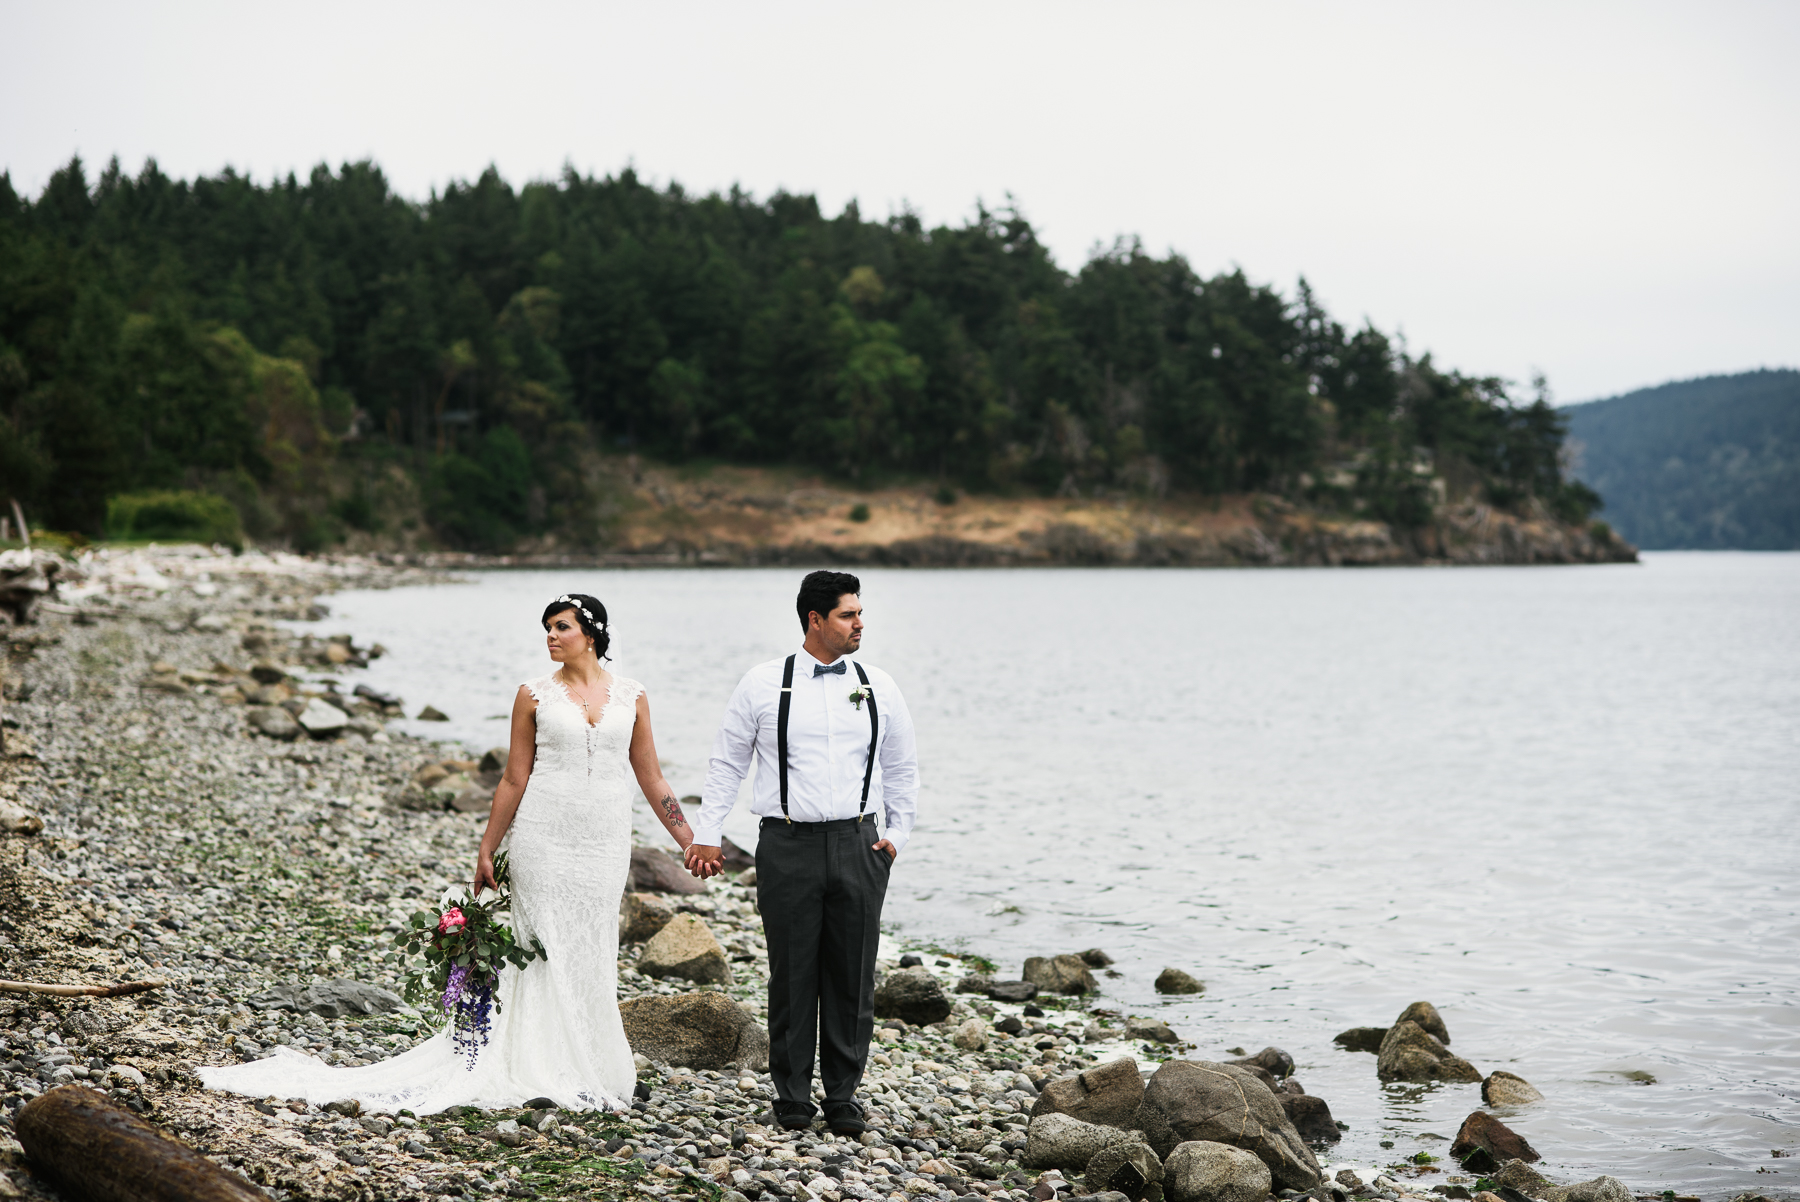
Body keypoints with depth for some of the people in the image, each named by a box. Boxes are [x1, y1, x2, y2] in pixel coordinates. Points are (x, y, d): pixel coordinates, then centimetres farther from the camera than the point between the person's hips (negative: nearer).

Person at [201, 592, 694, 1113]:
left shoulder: (631, 697, 6)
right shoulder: (535, 695, 1)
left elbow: (651, 779, 10)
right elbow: (514, 779, 5)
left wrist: (692, 842, 7)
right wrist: (486, 851, 5)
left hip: (606, 845, 2)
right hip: (544, 837, -2)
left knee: (590, 953, 6)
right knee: (547, 948, -2)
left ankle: (587, 1068, 17)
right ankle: (545, 1068, 4)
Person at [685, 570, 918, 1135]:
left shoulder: (878, 687, 7)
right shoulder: (762, 684, 1)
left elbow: (902, 766, 18)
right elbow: (726, 762, 8)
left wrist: (897, 833, 11)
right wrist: (707, 834, 5)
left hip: (858, 845, 2)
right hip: (789, 847, -2)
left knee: (853, 977, 4)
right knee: (792, 976, 2)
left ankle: (843, 1095, 14)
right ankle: (792, 1094, 14)